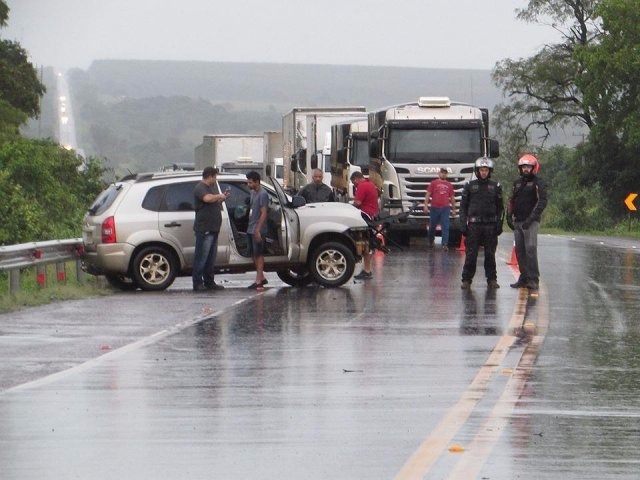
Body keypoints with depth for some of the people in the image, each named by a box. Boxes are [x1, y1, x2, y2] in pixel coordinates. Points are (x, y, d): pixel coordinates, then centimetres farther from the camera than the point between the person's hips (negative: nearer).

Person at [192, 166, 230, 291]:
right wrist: (219, 196, -15)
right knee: (201, 257, -7)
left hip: (213, 229, 10)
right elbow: (207, 198, -31)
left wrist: (222, 198, 14)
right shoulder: (200, 188, -11)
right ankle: (197, 283, -6)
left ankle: (209, 282, 18)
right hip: (204, 229, -10)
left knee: (211, 258, 12)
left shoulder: (211, 187, 20)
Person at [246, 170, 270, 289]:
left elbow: (264, 213, -18)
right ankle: (261, 277, 19)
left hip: (258, 230, -9)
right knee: (254, 254, 11)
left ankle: (259, 280, -6)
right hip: (250, 229, 9)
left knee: (259, 254, -6)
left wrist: (258, 230, -22)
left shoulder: (263, 194, -14)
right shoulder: (253, 192, 14)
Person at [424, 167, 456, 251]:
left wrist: (453, 209, 17)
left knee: (445, 227, -8)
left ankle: (445, 244, -11)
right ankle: (431, 242, 30)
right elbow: (428, 195, 2)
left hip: (445, 209, 1)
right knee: (432, 226, 10)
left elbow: (452, 198, 18)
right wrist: (426, 205, -7)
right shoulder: (434, 183, 5)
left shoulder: (449, 185, 12)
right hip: (434, 208, -1)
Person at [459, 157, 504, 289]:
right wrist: (463, 224, -1)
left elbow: (500, 207, 12)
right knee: (470, 254, -4)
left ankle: (492, 280, 11)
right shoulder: (470, 186, 7)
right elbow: (463, 206, 7)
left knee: (490, 254, 4)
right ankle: (466, 280, 1)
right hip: (474, 224, -1)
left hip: (490, 225, 1)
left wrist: (499, 224, 2)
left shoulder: (496, 187, 9)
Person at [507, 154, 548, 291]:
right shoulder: (517, 183, 18)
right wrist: (509, 217, 12)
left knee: (530, 249, -14)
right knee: (520, 250, 6)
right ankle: (524, 278, 13)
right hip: (517, 222, 7)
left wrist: (531, 218, -19)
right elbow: (511, 201, 24)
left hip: (531, 222, -7)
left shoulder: (538, 183, -3)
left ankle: (533, 279, -14)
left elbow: (542, 202, -11)